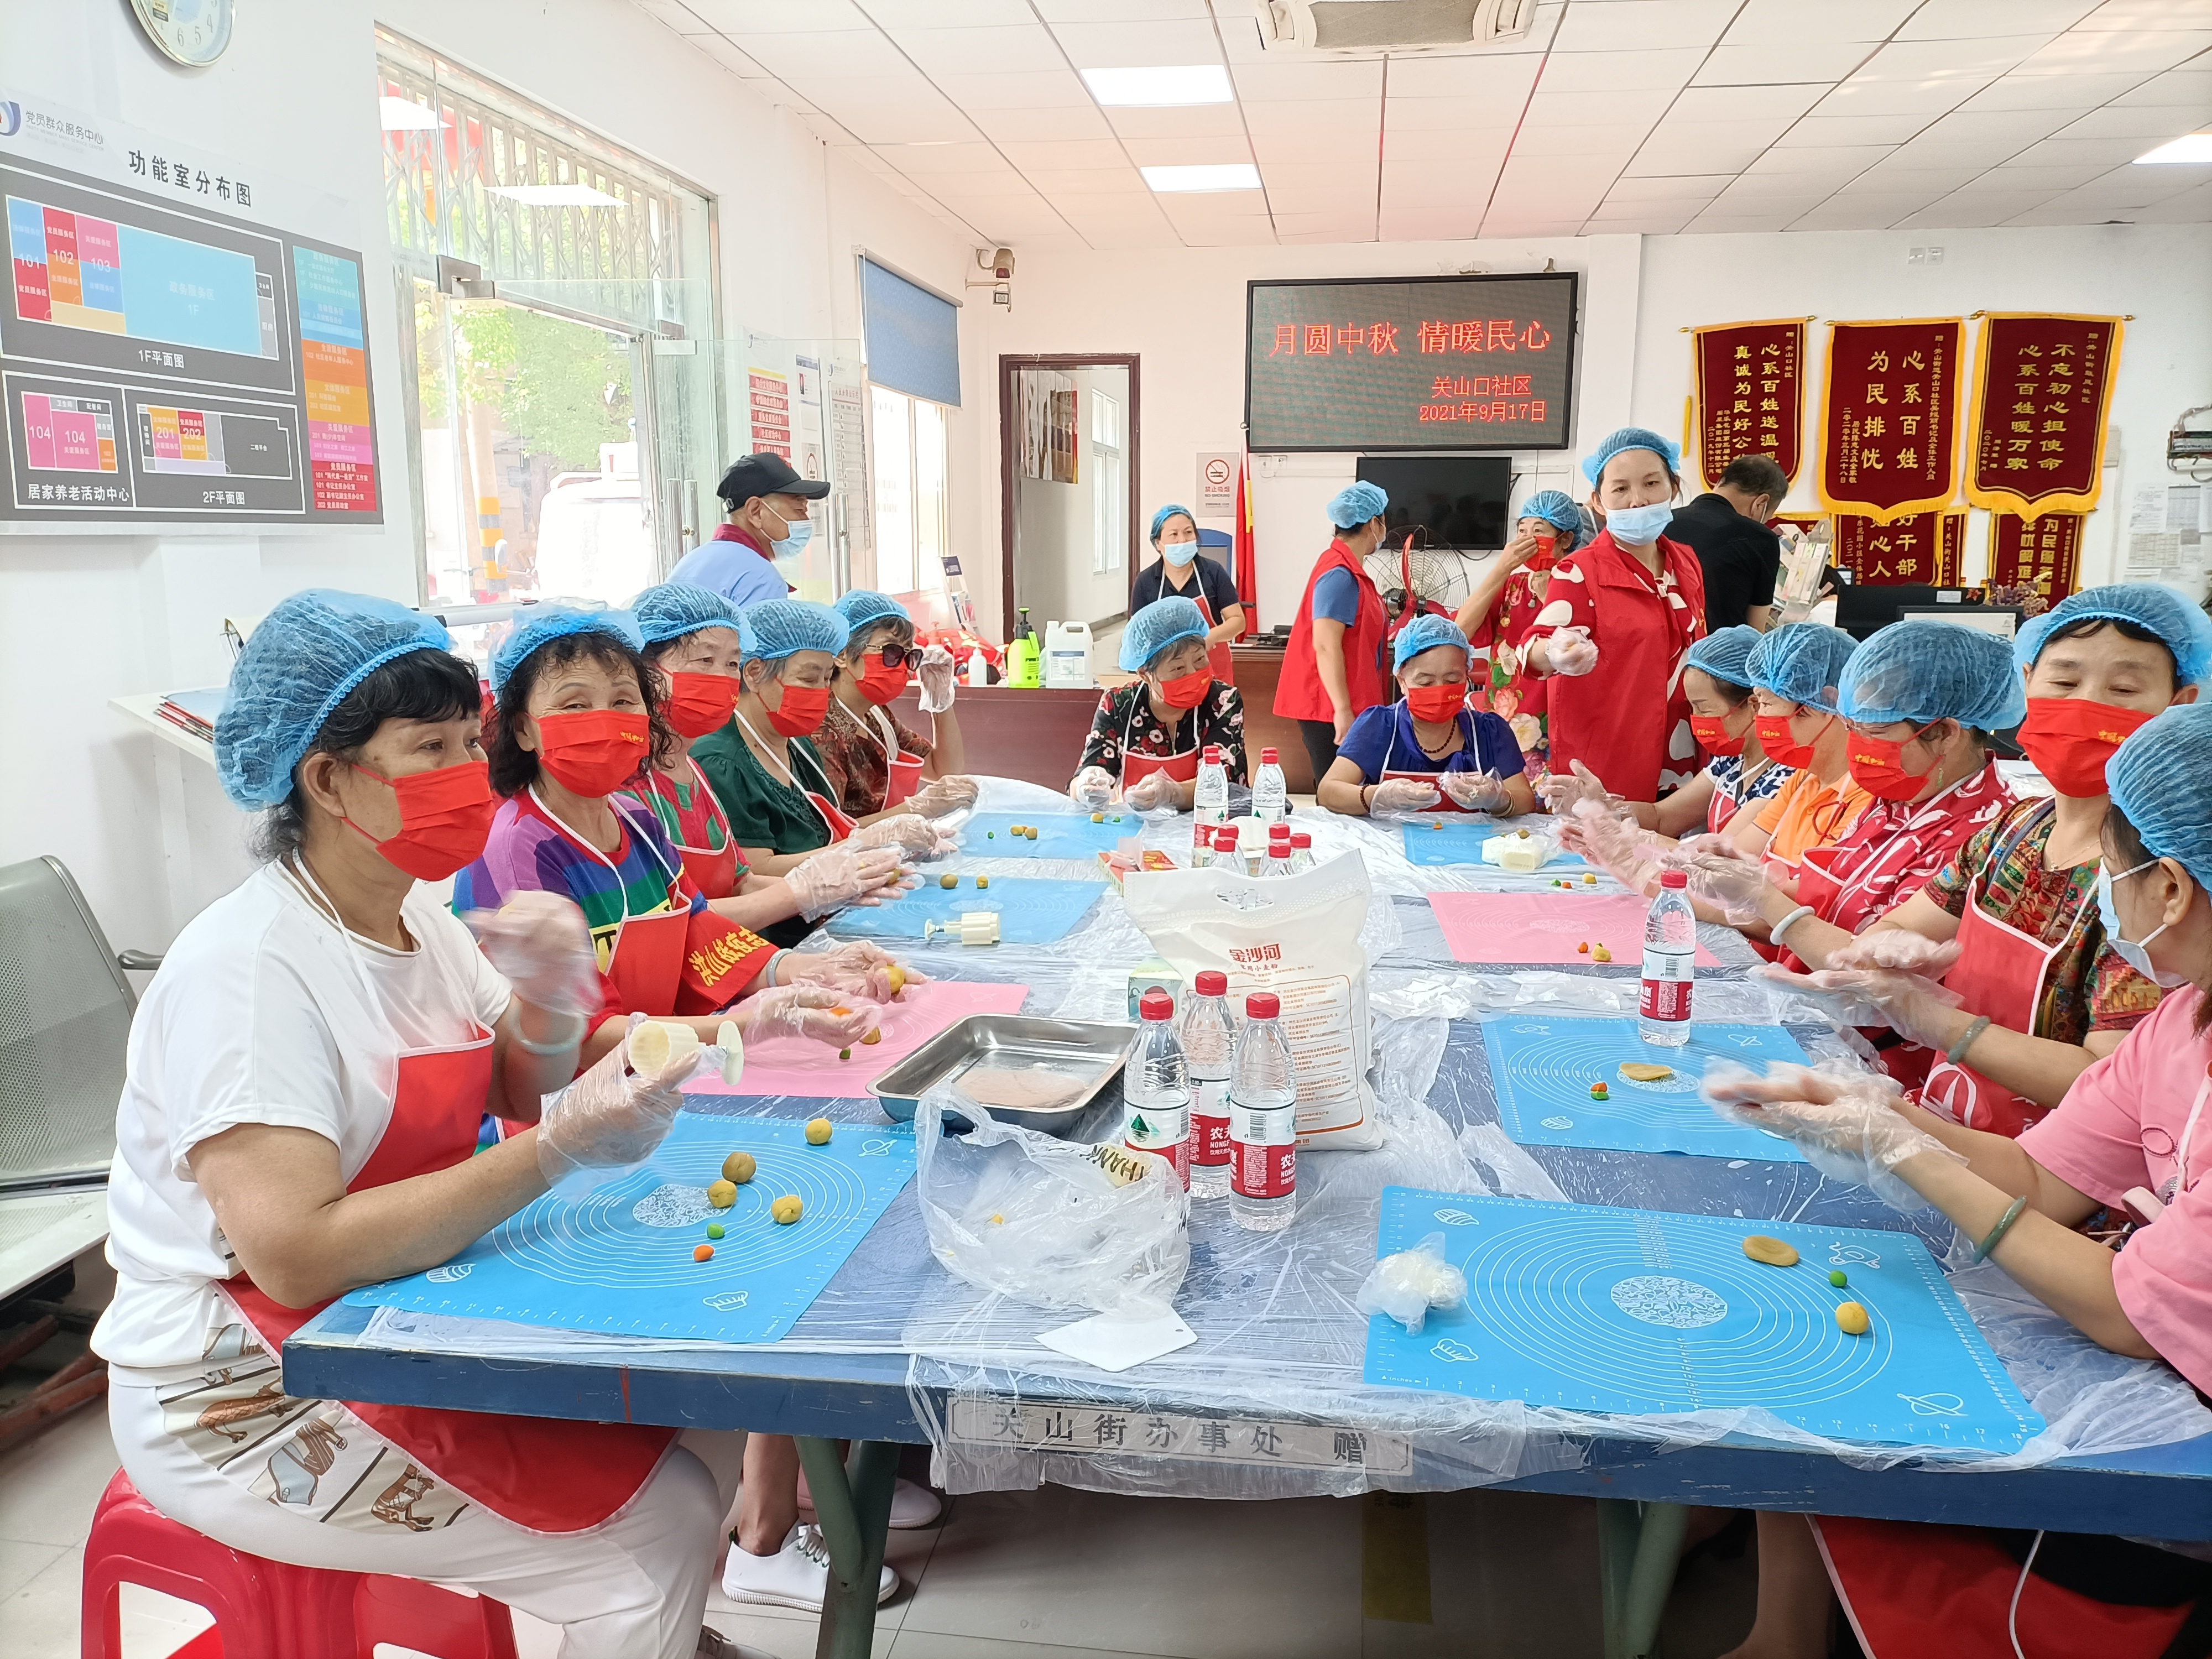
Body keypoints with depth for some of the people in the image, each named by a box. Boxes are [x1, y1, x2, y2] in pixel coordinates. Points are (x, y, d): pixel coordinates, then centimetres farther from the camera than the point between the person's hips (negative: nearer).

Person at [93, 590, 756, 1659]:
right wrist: (556, 1150, -33)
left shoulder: (416, 916, 3)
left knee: (705, 1416, 3)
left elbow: (521, 1095, 5)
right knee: (655, 1529, -14)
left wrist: (550, 998, -16)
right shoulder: (249, 966, -23)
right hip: (244, 1399, -8)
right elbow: (294, 1254, -30)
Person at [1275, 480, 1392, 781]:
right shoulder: (1340, 574, -16)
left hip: (1349, 704, 10)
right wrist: (1342, 710, -25)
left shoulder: (1348, 569, 14)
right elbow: (1325, 646, -23)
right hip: (1332, 707, -10)